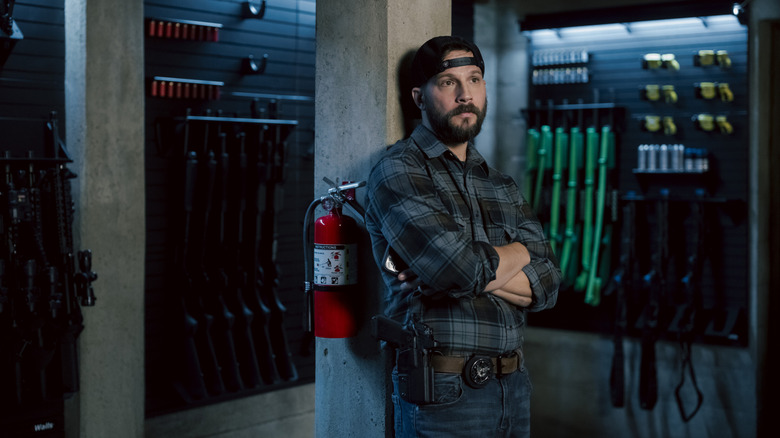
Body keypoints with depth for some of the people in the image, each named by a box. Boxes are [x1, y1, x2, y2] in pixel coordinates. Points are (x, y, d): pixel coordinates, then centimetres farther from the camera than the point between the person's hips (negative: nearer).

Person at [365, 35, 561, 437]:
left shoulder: (502, 185, 13)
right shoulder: (398, 170, -8)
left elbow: (546, 283, 2)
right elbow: (463, 268, -21)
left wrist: (475, 269, -14)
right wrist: (519, 252, -2)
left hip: (514, 388, 6)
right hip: (443, 397, -6)